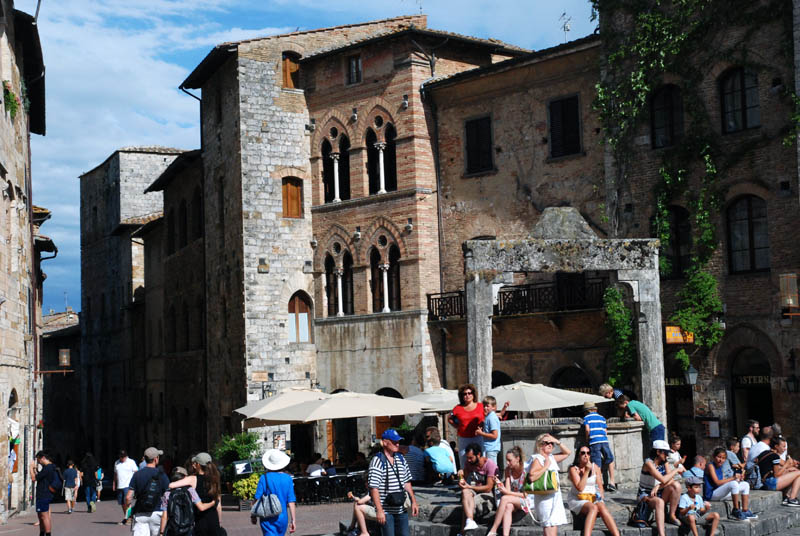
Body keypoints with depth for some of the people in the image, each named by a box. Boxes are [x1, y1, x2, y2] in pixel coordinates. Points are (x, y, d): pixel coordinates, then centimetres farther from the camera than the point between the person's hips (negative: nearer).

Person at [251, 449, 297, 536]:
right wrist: (293, 520, -2)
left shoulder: (264, 478, -7)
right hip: (282, 518, 3)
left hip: (267, 518, -2)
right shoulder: (287, 479, -3)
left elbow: (257, 499, -7)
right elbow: (291, 501, -5)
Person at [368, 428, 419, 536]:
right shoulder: (377, 461, -12)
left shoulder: (401, 459, 11)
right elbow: (374, 488, -16)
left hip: (401, 509, 7)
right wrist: (379, 510, -21)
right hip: (386, 511, -7)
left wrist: (413, 501, 16)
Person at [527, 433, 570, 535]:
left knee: (554, 525, 6)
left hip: (555, 496, 9)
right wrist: (546, 466, -17)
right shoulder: (537, 459, -9)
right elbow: (532, 477, -24)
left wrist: (558, 442, 14)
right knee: (550, 527, -13)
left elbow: (567, 452, 29)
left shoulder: (552, 458, 16)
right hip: (545, 497, -9)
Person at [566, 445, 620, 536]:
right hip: (577, 500, -3)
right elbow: (580, 488, -16)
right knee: (593, 508, -36)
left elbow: (600, 486, 7)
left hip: (594, 498, 3)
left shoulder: (595, 467, 7)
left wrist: (600, 495, -13)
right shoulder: (574, 469, -5)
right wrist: (587, 471, -15)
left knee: (602, 508, -32)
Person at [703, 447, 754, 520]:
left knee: (745, 485, 11)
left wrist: (737, 478, -3)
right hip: (711, 494, -10)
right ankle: (736, 511, -25)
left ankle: (745, 511, 4)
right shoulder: (711, 466, -10)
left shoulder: (721, 468, 16)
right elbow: (717, 482, -20)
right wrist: (732, 478, -21)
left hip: (720, 494, 10)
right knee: (733, 484, -32)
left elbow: (723, 481, 9)